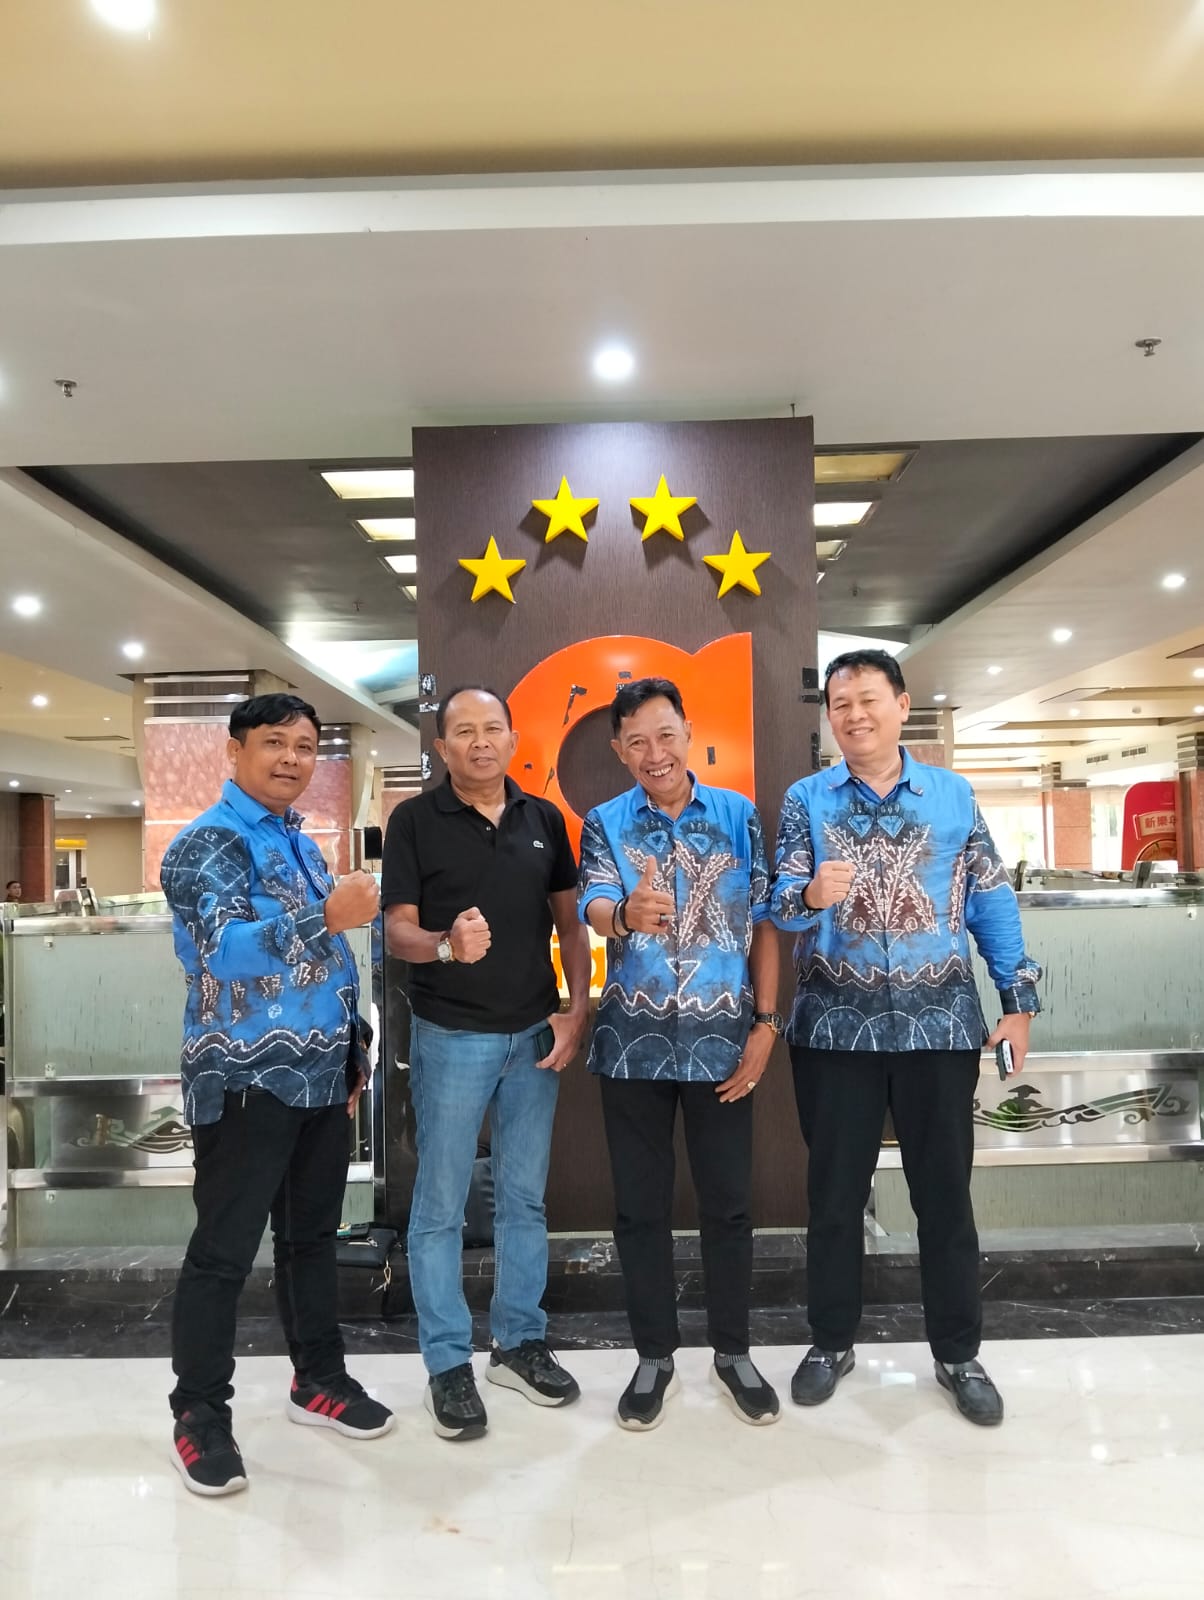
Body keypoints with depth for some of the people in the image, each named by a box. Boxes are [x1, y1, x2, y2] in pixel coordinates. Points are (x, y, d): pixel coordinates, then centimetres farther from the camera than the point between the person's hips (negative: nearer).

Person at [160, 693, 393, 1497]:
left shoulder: (304, 843, 12)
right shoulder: (206, 844, -12)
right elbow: (227, 950, -28)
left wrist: (355, 1050, 15)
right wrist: (325, 917, -42)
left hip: (322, 1078, 8)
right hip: (244, 1083, -7)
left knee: (314, 1235, 18)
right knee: (223, 1251, 5)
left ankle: (320, 1378, 33)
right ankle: (200, 1415, 21)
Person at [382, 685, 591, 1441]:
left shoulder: (545, 819, 5)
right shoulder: (415, 820, -6)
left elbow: (570, 923, 8)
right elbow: (399, 932, -9)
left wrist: (577, 1011, -2)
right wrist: (446, 945, -31)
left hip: (536, 1034, 4)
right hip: (451, 1036, -3)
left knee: (525, 1199, 15)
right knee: (441, 1206, 6)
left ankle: (521, 1341, 31)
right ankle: (449, 1364, 21)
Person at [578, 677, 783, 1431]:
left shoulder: (739, 815, 1)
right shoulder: (606, 824, -1)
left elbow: (764, 921, 2)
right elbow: (594, 908, -18)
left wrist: (766, 1023, -4)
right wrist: (626, 916, -43)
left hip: (722, 1039, 0)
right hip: (635, 1042, 0)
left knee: (727, 1202, 11)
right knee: (641, 1206, 10)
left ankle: (734, 1352, 30)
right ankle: (654, 1354, 28)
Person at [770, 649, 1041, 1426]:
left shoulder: (954, 795, 3)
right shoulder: (807, 800, 1)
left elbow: (992, 901, 5)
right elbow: (781, 901, -8)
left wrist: (1020, 999, 1)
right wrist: (811, 896, -31)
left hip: (940, 1025, 1)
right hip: (836, 1028, 0)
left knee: (945, 1192, 11)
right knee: (836, 1191, 11)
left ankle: (959, 1352, 29)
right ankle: (832, 1339, 30)